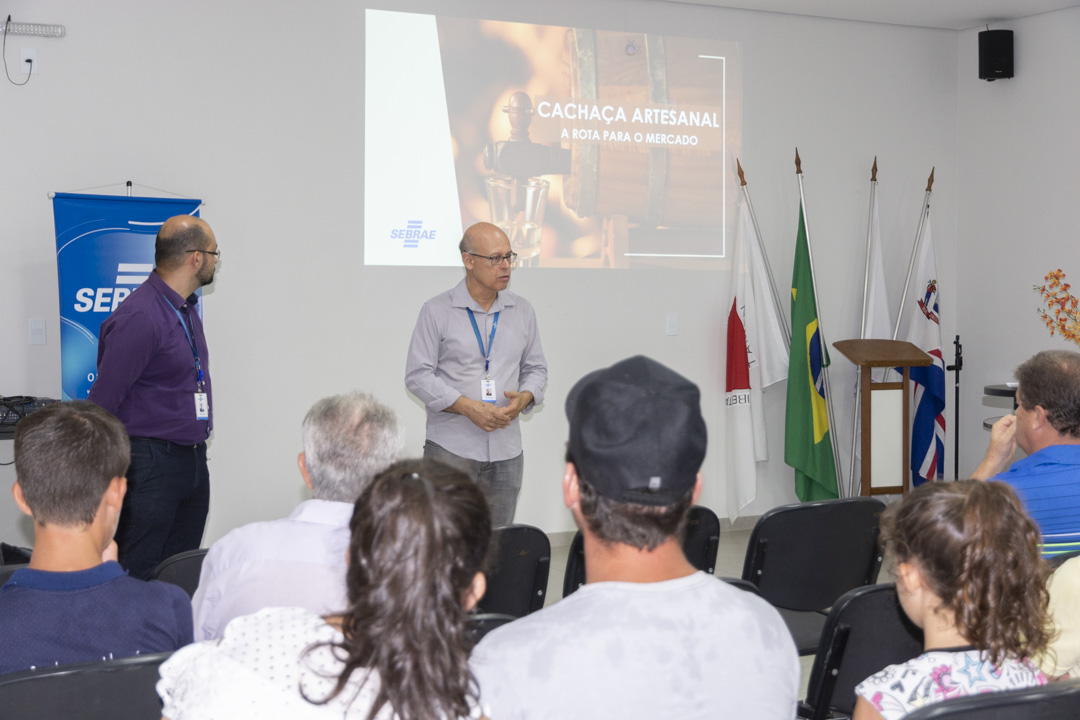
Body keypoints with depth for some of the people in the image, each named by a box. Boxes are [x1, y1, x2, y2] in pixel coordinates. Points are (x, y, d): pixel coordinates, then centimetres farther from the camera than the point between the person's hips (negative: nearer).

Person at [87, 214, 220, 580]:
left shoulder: (187, 308, 12)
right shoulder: (139, 317, -18)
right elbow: (102, 402, -17)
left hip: (194, 462, 9)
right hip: (153, 463, -9)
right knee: (135, 573, -5)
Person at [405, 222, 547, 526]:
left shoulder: (522, 310, 11)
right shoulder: (437, 310, -2)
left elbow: (536, 368, 17)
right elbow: (418, 375, -5)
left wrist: (524, 398, -6)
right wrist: (467, 407, -16)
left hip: (506, 450, 4)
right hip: (450, 447, -4)